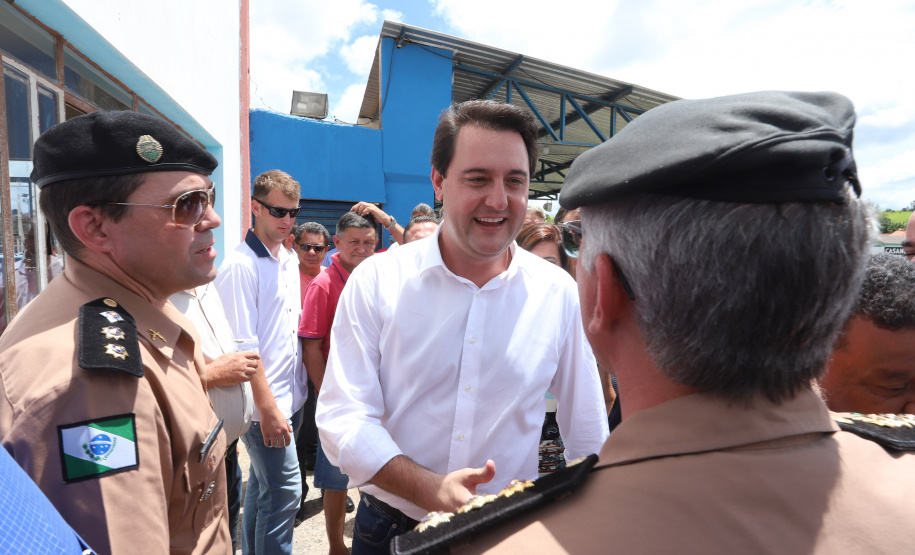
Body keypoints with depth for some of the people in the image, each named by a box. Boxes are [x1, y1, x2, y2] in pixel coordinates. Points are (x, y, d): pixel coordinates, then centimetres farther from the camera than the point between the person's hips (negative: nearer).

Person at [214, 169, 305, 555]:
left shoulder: (290, 260, 10)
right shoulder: (240, 266, -15)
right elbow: (243, 348, -18)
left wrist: (297, 392, 14)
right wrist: (268, 408, -16)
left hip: (290, 398, 8)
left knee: (262, 485, 21)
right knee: (285, 490, 0)